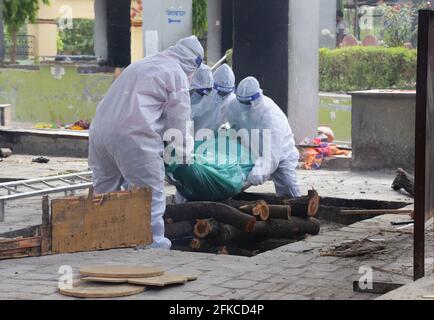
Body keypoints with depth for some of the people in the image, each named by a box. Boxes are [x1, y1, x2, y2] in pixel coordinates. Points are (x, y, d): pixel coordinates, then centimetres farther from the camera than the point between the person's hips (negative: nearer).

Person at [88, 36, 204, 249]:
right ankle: (155, 244, 0)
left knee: (104, 191, 19)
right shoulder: (177, 74, 4)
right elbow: (178, 118, 3)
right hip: (133, 135, -8)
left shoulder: (142, 64, 29)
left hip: (100, 130, 8)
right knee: (151, 194, 0)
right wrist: (183, 151, 17)